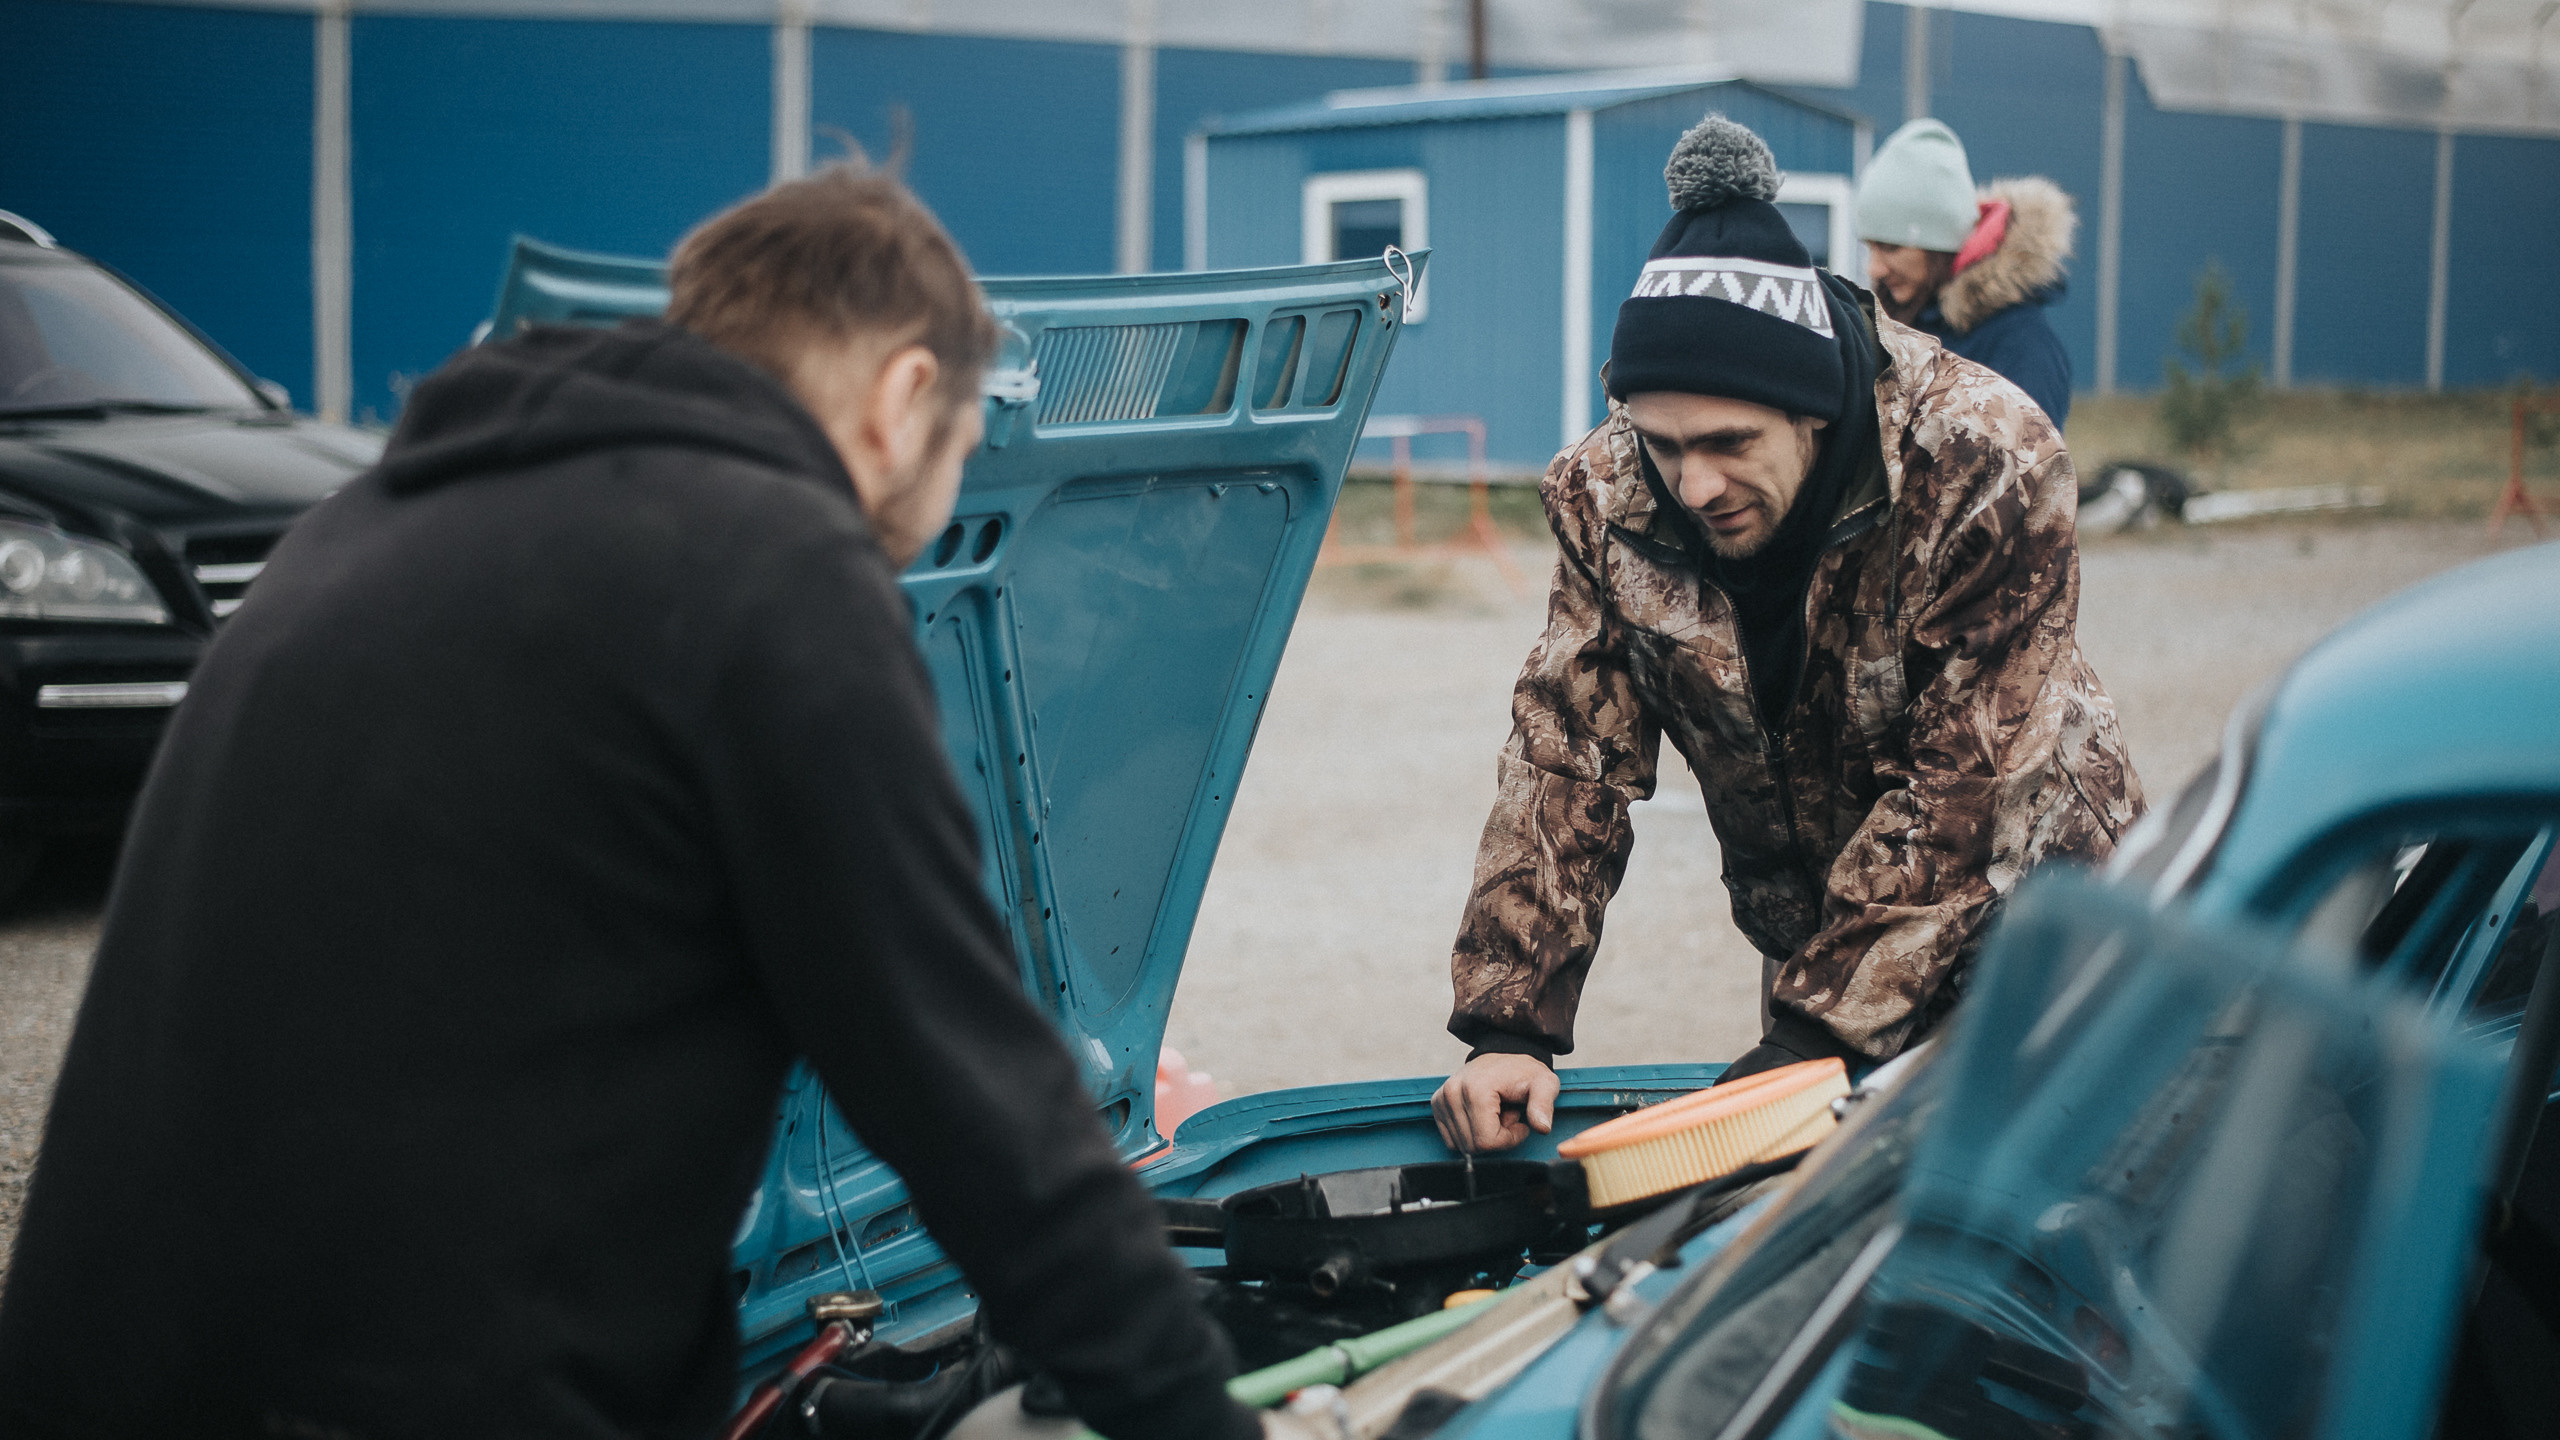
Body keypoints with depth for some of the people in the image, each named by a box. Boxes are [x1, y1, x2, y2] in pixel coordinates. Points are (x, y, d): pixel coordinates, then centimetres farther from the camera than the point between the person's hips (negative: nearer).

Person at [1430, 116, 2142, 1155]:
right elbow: (1567, 762, -14)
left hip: (2021, 909, -3)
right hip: (1813, 940, 3)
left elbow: (1964, 786, -28)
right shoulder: (1606, 497, -15)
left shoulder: (1988, 465, -28)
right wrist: (1509, 1027, -25)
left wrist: (1822, 1027, -33)